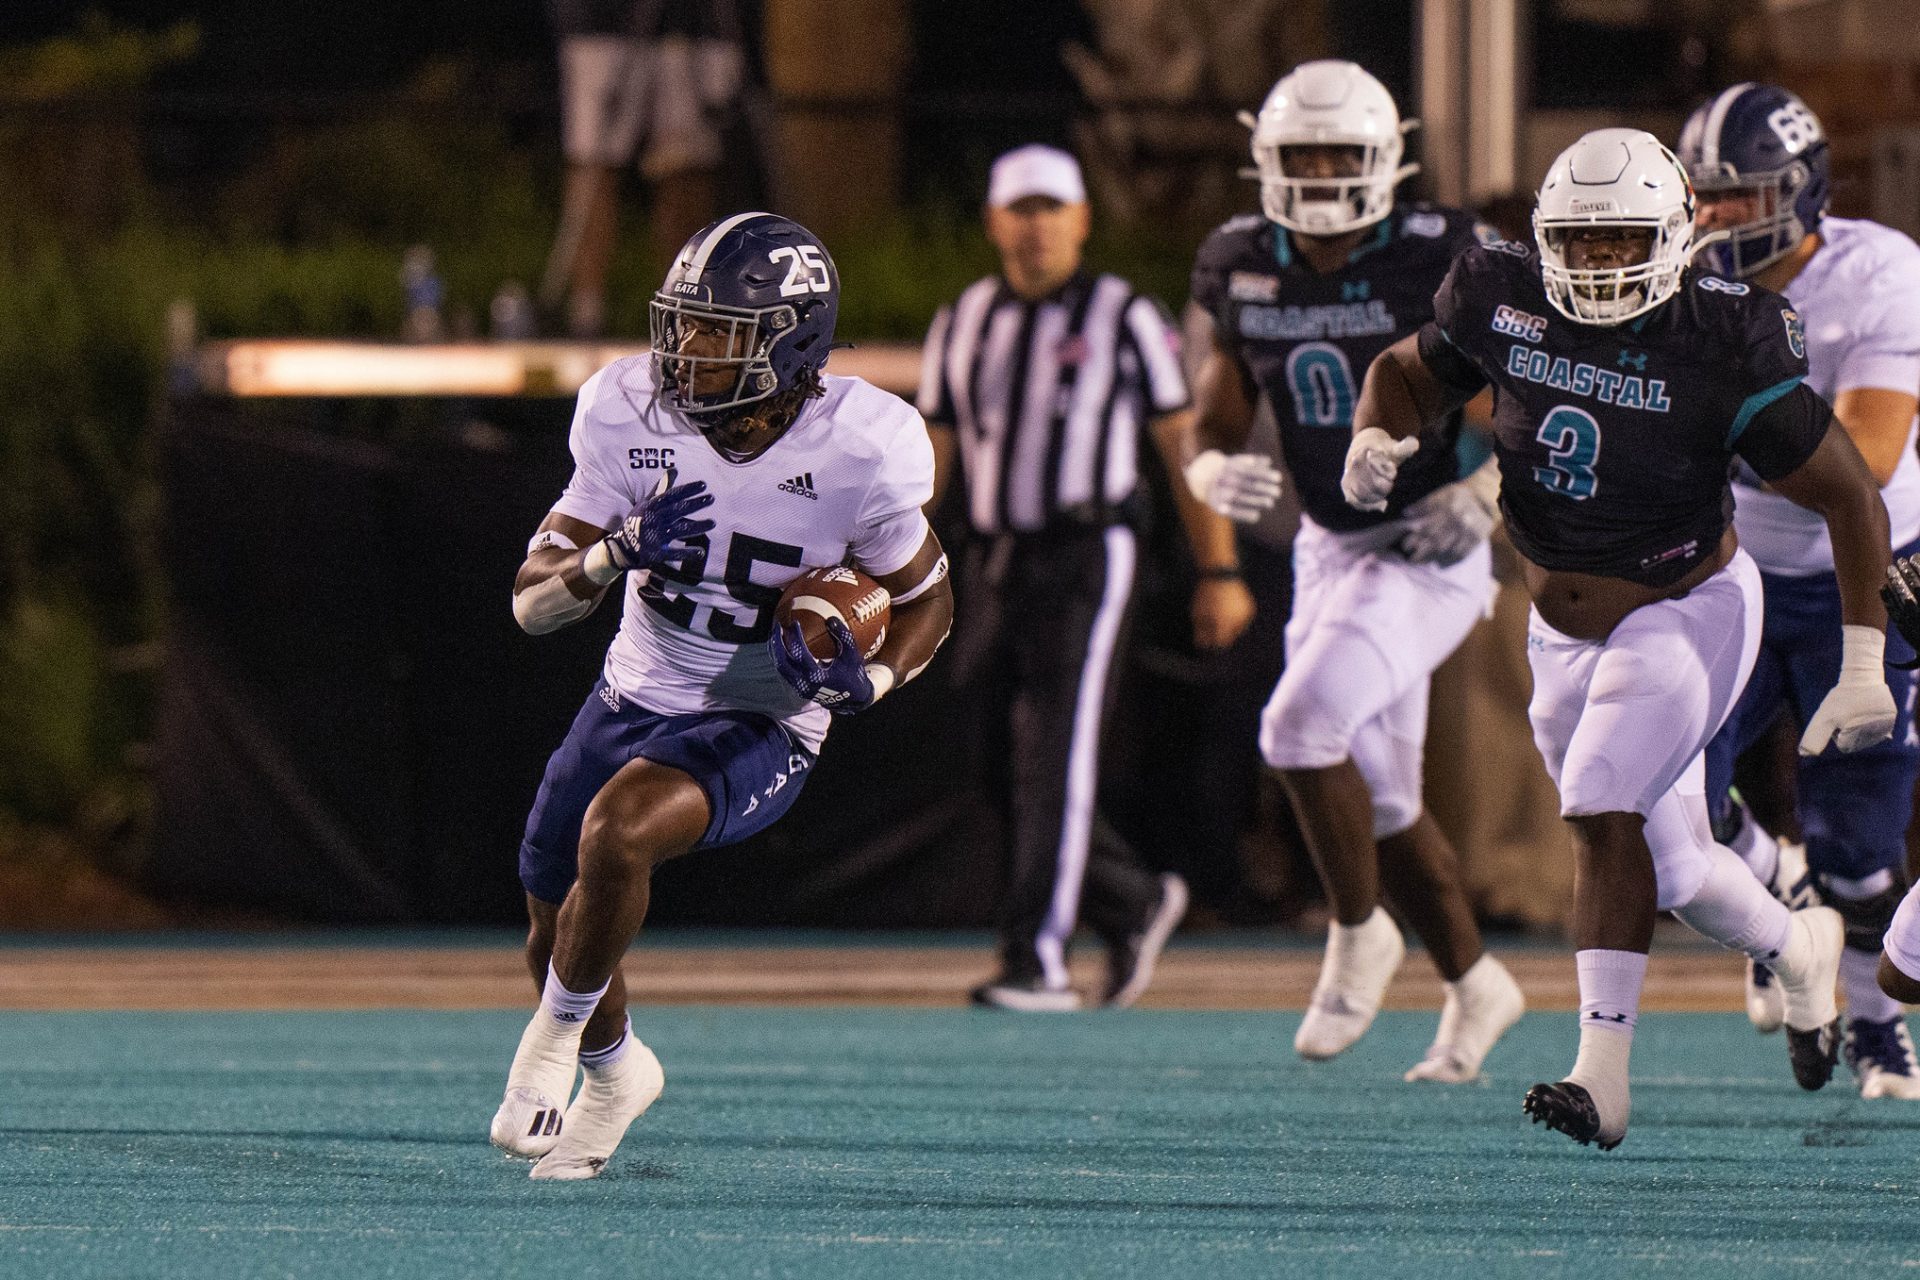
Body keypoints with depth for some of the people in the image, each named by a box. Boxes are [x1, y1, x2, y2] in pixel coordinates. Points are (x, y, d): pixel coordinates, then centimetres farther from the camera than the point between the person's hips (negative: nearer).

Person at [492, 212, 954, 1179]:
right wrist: (618, 552, -32)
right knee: (554, 940, 16)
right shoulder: (633, 417, -14)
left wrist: (871, 679, -23)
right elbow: (533, 601, -11)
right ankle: (616, 1070, 50)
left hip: (758, 728, -5)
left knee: (616, 831, -32)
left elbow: (926, 601, -2)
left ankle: (559, 1036, -6)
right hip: (635, 695, 5)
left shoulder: (858, 453, -21)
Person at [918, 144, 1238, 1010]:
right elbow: (928, 458, 14)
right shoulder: (963, 325, 12)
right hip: (996, 565, 5)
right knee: (1018, 774, 7)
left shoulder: (1124, 321, -2)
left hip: (1086, 557, -5)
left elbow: (1186, 449, 0)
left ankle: (1038, 961, -14)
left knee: (1053, 759, -14)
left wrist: (1219, 573, -3)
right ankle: (1137, 904, 28)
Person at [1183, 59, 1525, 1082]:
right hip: (1331, 553, 6)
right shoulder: (1241, 271, -1)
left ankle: (1359, 936, -3)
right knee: (1379, 800, 10)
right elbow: (1216, 420, 6)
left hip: (1429, 551, -6)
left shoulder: (1438, 264, -16)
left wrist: (1485, 491, -23)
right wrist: (1212, 472, -18)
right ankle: (1474, 986, 28)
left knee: (1301, 726, -23)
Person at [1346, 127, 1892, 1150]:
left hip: (1687, 610, -5)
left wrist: (1863, 667, -17)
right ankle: (1797, 950, 42)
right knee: (1666, 868, 13)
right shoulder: (1503, 301, -10)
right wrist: (1375, 438, -14)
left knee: (1605, 812, -24)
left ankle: (1603, 1075, -22)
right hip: (1566, 630, 5)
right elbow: (1409, 372, 11)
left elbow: (1852, 502, -14)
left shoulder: (1723, 346, -21)